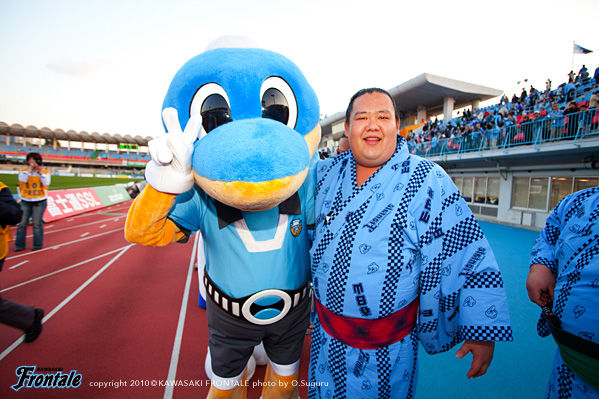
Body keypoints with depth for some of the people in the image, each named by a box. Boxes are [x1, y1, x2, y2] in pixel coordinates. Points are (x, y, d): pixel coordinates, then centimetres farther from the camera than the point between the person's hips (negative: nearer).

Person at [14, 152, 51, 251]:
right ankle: (19, 245, 13)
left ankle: (38, 244, 10)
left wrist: (41, 171, -12)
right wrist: (30, 169, -12)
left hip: (40, 201, -2)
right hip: (25, 201, 2)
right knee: (22, 224, 3)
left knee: (37, 224, 0)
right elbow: (22, 180, -14)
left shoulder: (45, 172, 4)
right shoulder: (23, 171, 6)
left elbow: (46, 184, -10)